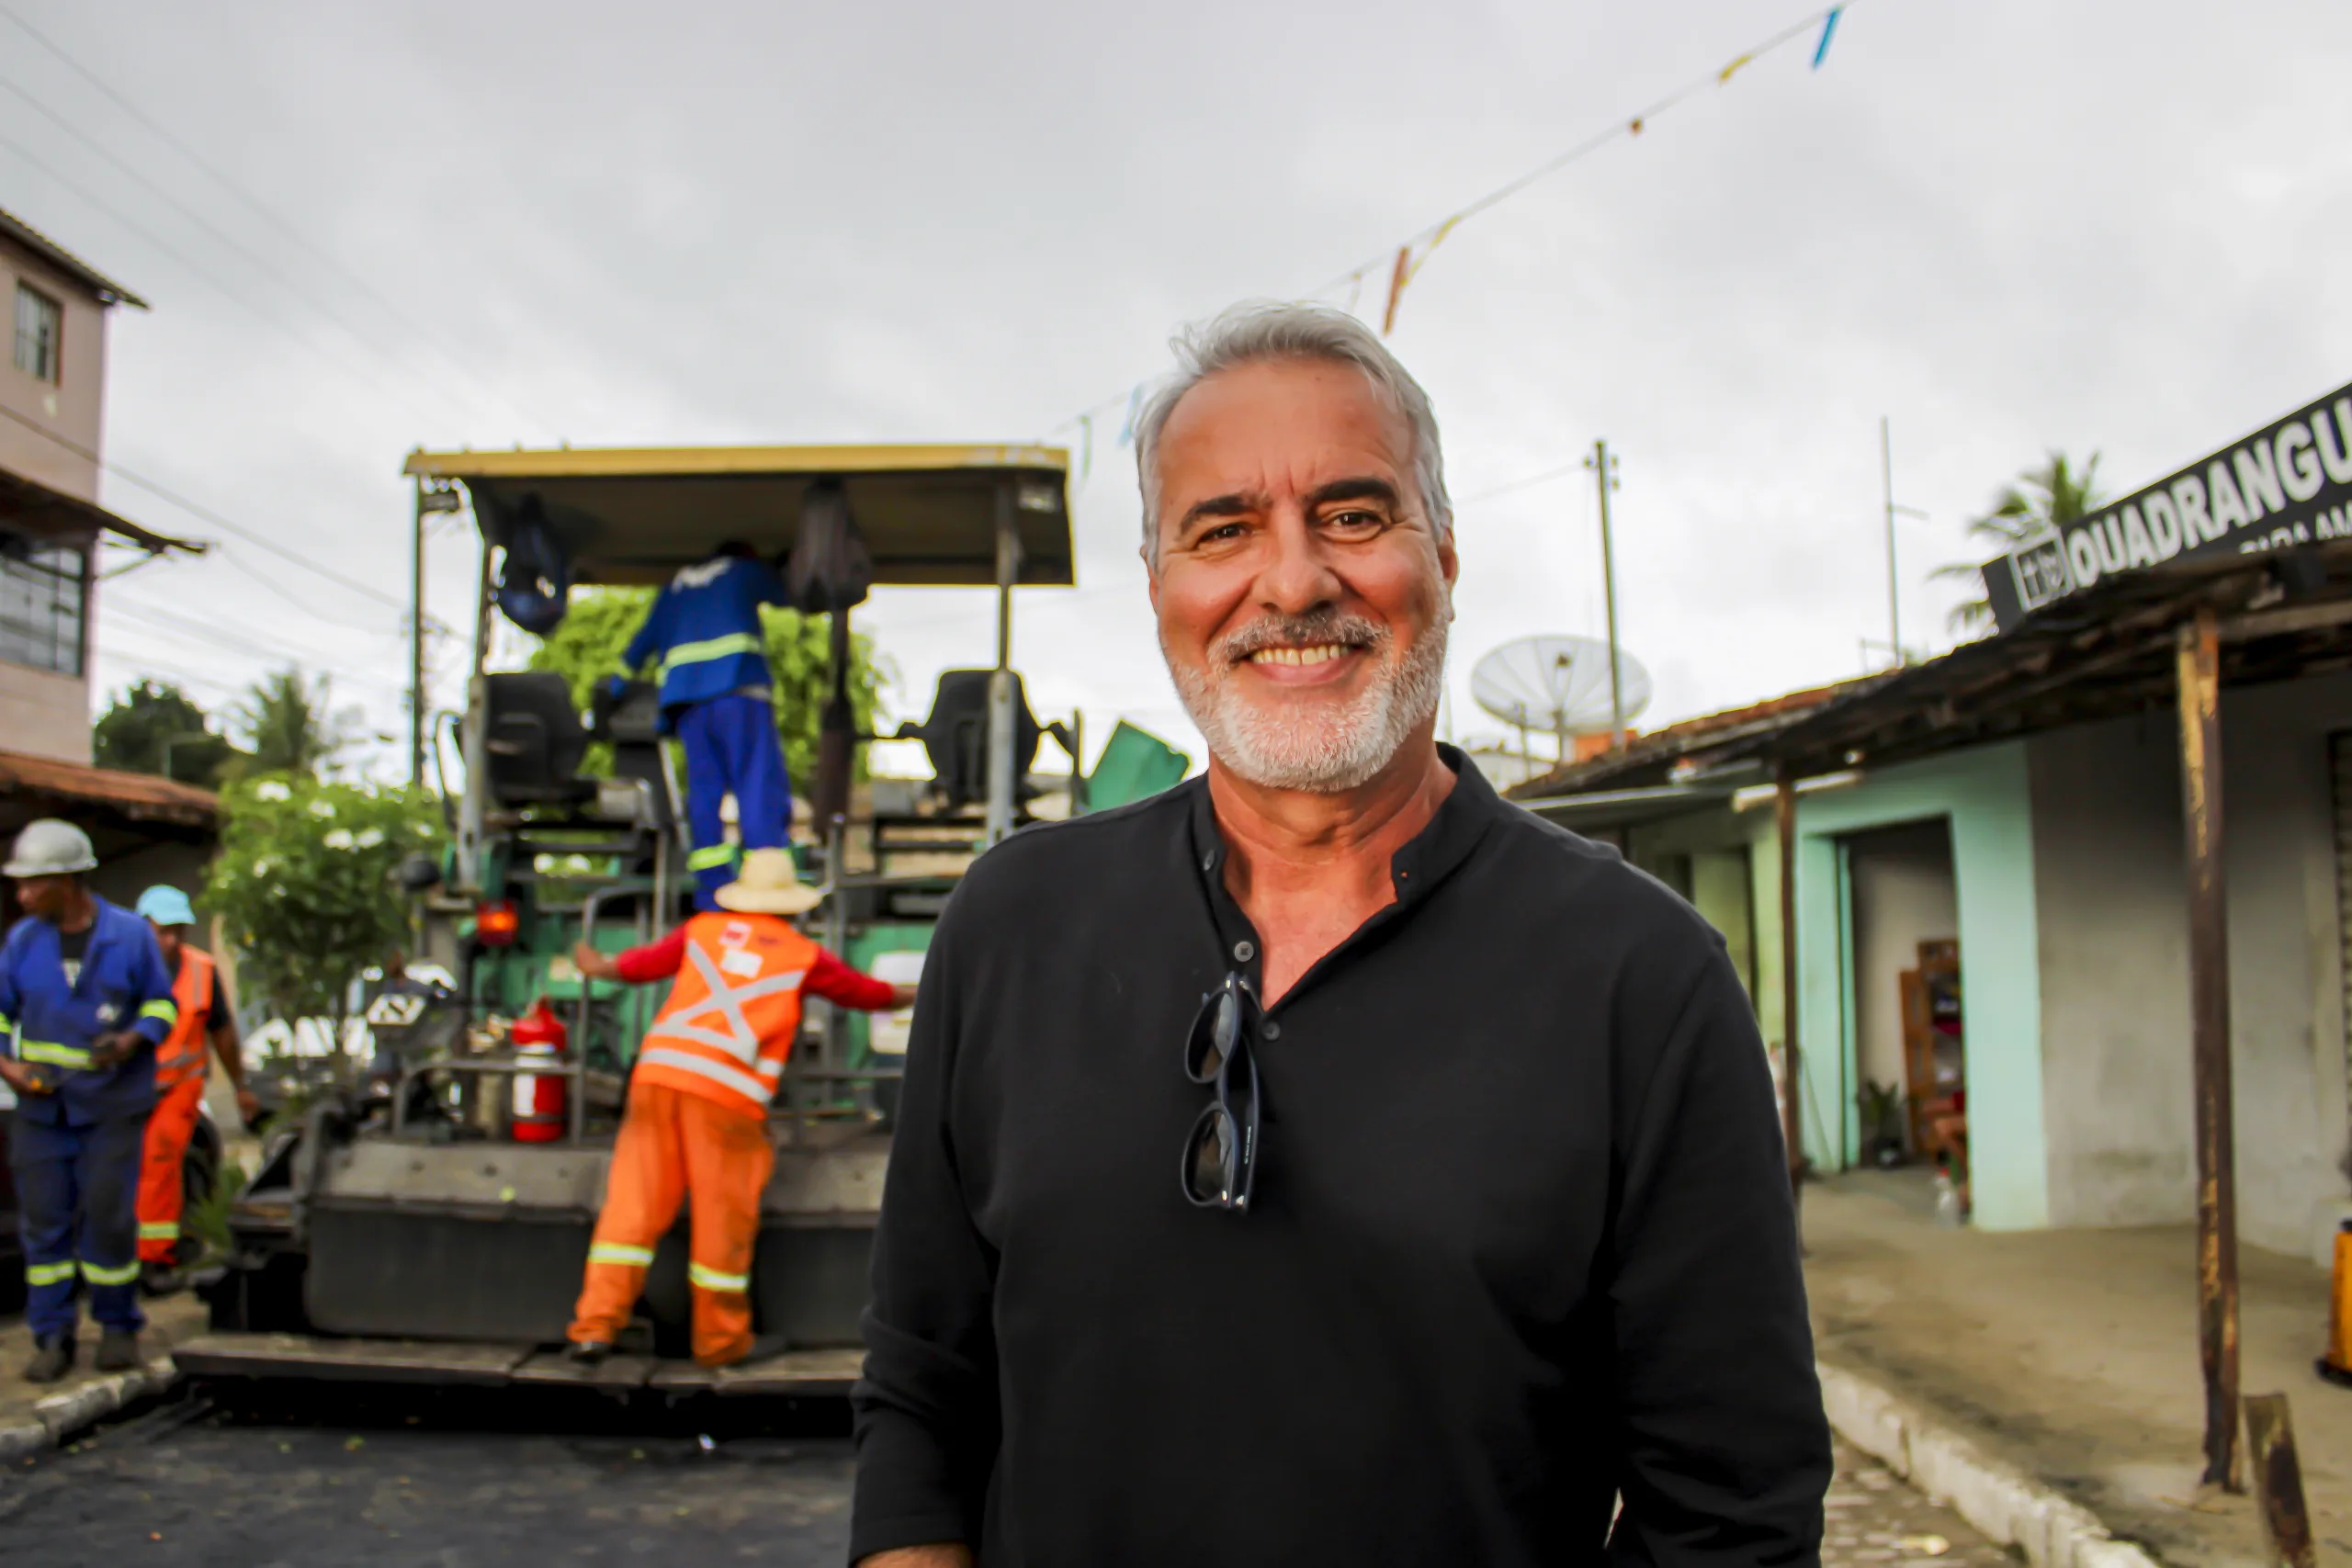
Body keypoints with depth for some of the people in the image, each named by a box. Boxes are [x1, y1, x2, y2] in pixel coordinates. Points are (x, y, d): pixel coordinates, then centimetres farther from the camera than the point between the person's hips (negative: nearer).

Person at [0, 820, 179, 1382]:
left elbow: (161, 1002, 5)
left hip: (112, 1104, -2)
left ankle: (118, 1325, 16)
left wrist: (131, 1041, -15)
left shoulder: (130, 934, -3)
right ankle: (53, 1336, 13)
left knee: (108, 1218, -1)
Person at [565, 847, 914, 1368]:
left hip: (659, 1071, 3)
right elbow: (868, 993, 25)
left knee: (634, 1201, 6)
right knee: (723, 1215, 7)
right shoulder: (804, 955, 13)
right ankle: (720, 1339, 18)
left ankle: (595, 1325, 3)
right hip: (726, 1091, -3)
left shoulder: (703, 929, 18)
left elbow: (642, 963, 27)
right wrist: (917, 995, 45)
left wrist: (597, 966, 48)